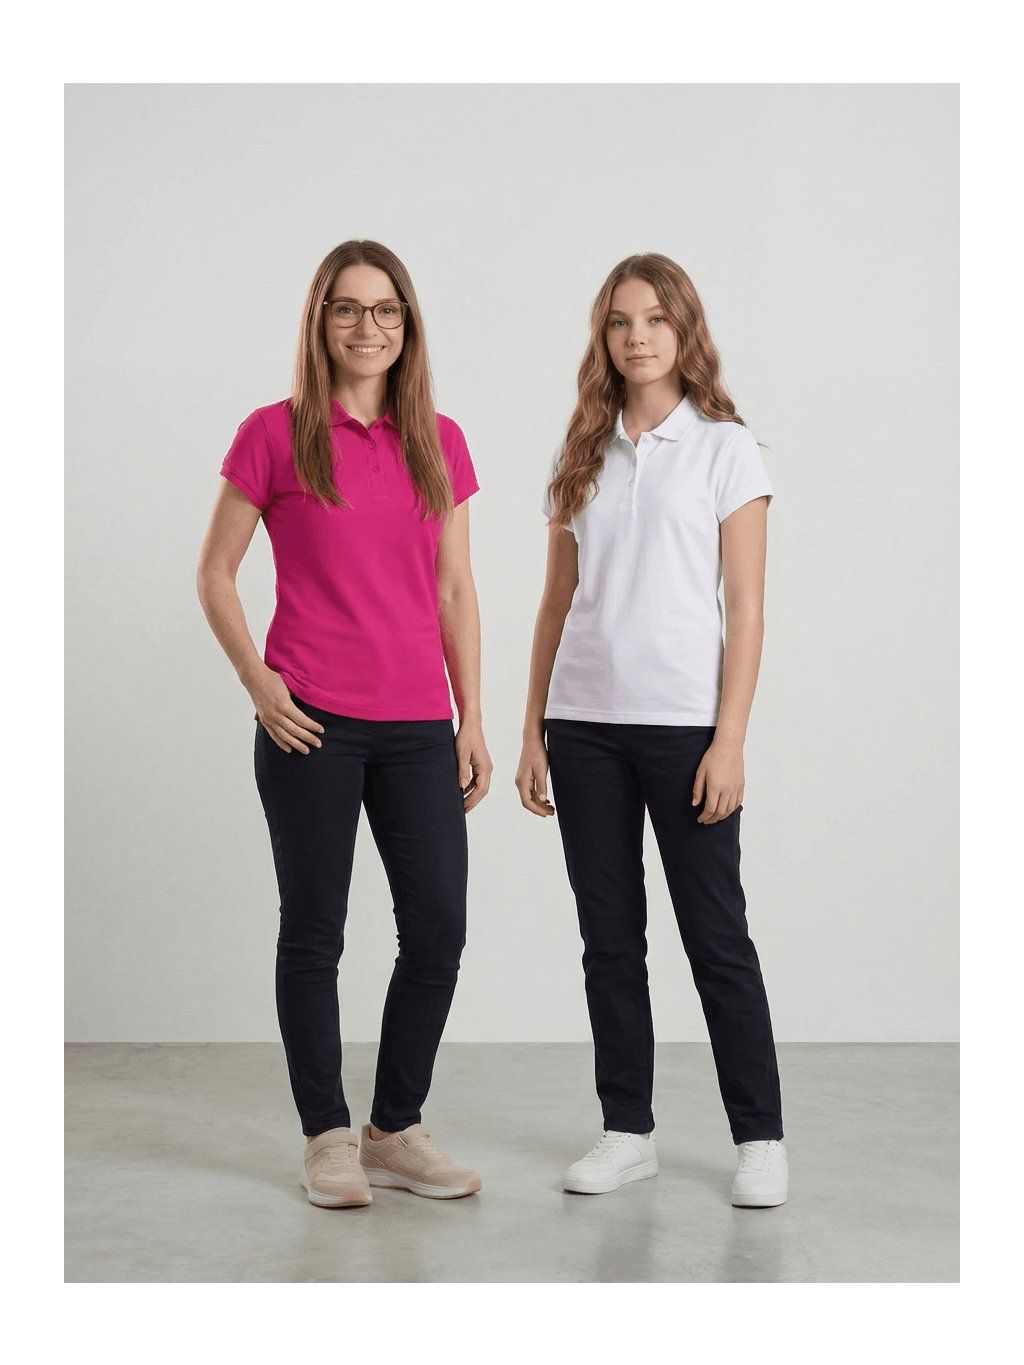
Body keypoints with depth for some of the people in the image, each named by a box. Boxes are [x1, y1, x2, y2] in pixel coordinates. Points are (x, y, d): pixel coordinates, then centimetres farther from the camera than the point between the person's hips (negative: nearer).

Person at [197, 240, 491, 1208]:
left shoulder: (438, 441, 9)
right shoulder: (275, 435, -1)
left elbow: (456, 589, 11)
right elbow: (214, 573, 3)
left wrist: (473, 720, 7)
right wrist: (256, 680, -9)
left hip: (418, 727, 4)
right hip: (309, 725, -3)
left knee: (438, 932, 2)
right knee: (313, 930, 4)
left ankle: (395, 1131, 19)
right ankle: (327, 1139, 18)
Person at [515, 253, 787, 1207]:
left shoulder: (725, 449, -1)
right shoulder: (580, 458, 11)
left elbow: (745, 609, -5)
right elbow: (557, 603, 12)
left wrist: (729, 741, -12)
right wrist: (533, 732, 7)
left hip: (681, 722, -4)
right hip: (584, 723, 4)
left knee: (715, 933, 1)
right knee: (609, 935, 9)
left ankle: (759, 1138, 12)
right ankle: (627, 1131, 19)